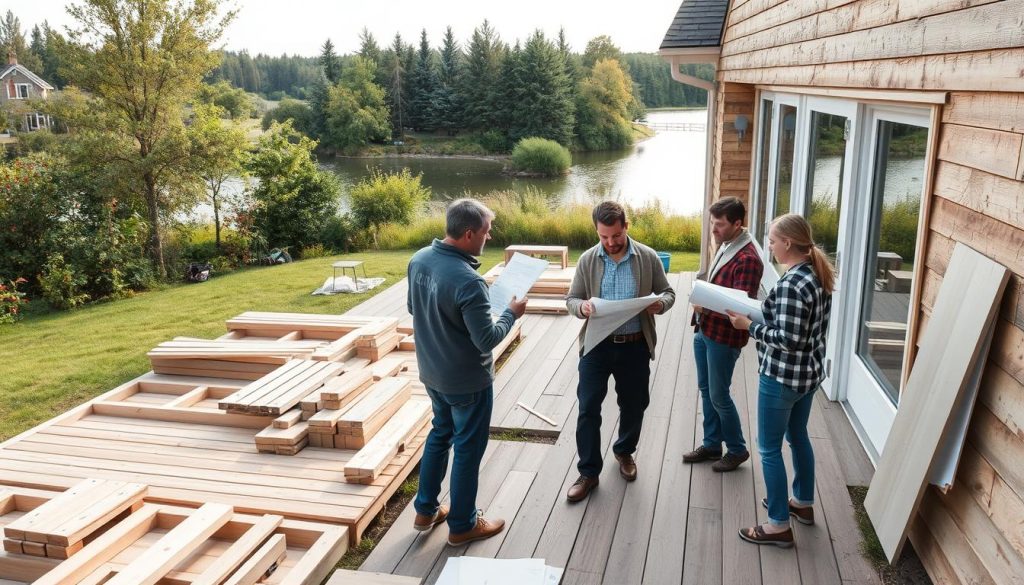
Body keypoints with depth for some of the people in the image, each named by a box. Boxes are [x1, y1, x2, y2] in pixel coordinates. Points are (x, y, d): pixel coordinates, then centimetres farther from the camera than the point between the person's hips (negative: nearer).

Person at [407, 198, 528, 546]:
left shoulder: (418, 260, -5)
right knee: (468, 448, 10)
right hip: (467, 381, -8)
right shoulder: (467, 280, -30)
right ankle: (462, 525, 25)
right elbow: (487, 339, -26)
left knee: (440, 433, 25)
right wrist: (511, 313, -10)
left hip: (431, 372, 8)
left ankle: (426, 510, 36)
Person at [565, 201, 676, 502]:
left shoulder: (648, 257, -5)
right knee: (588, 409, 0)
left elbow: (668, 292, 4)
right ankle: (588, 472, 15)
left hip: (635, 346, 0)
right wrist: (582, 306, -23)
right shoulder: (587, 260, -4)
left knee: (634, 406, 15)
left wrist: (660, 304, -21)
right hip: (597, 345, 0)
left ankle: (624, 452, 43)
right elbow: (571, 299, 2)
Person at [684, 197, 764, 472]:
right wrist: (702, 302, 9)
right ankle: (712, 445, 30)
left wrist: (706, 307, -35)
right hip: (704, 331, 9)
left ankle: (737, 450, 21)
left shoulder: (748, 259, -22)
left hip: (724, 337, -9)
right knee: (706, 390, 16)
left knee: (719, 396, 3)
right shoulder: (724, 247, 7)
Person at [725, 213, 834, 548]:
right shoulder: (818, 275, 4)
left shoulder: (791, 284, -26)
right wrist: (762, 313, 9)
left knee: (769, 448, 3)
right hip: (810, 371, 10)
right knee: (797, 435, 25)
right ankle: (803, 503, 42)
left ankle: (779, 526, 13)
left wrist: (749, 325, -17)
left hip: (783, 377, -10)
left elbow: (787, 340, -27)